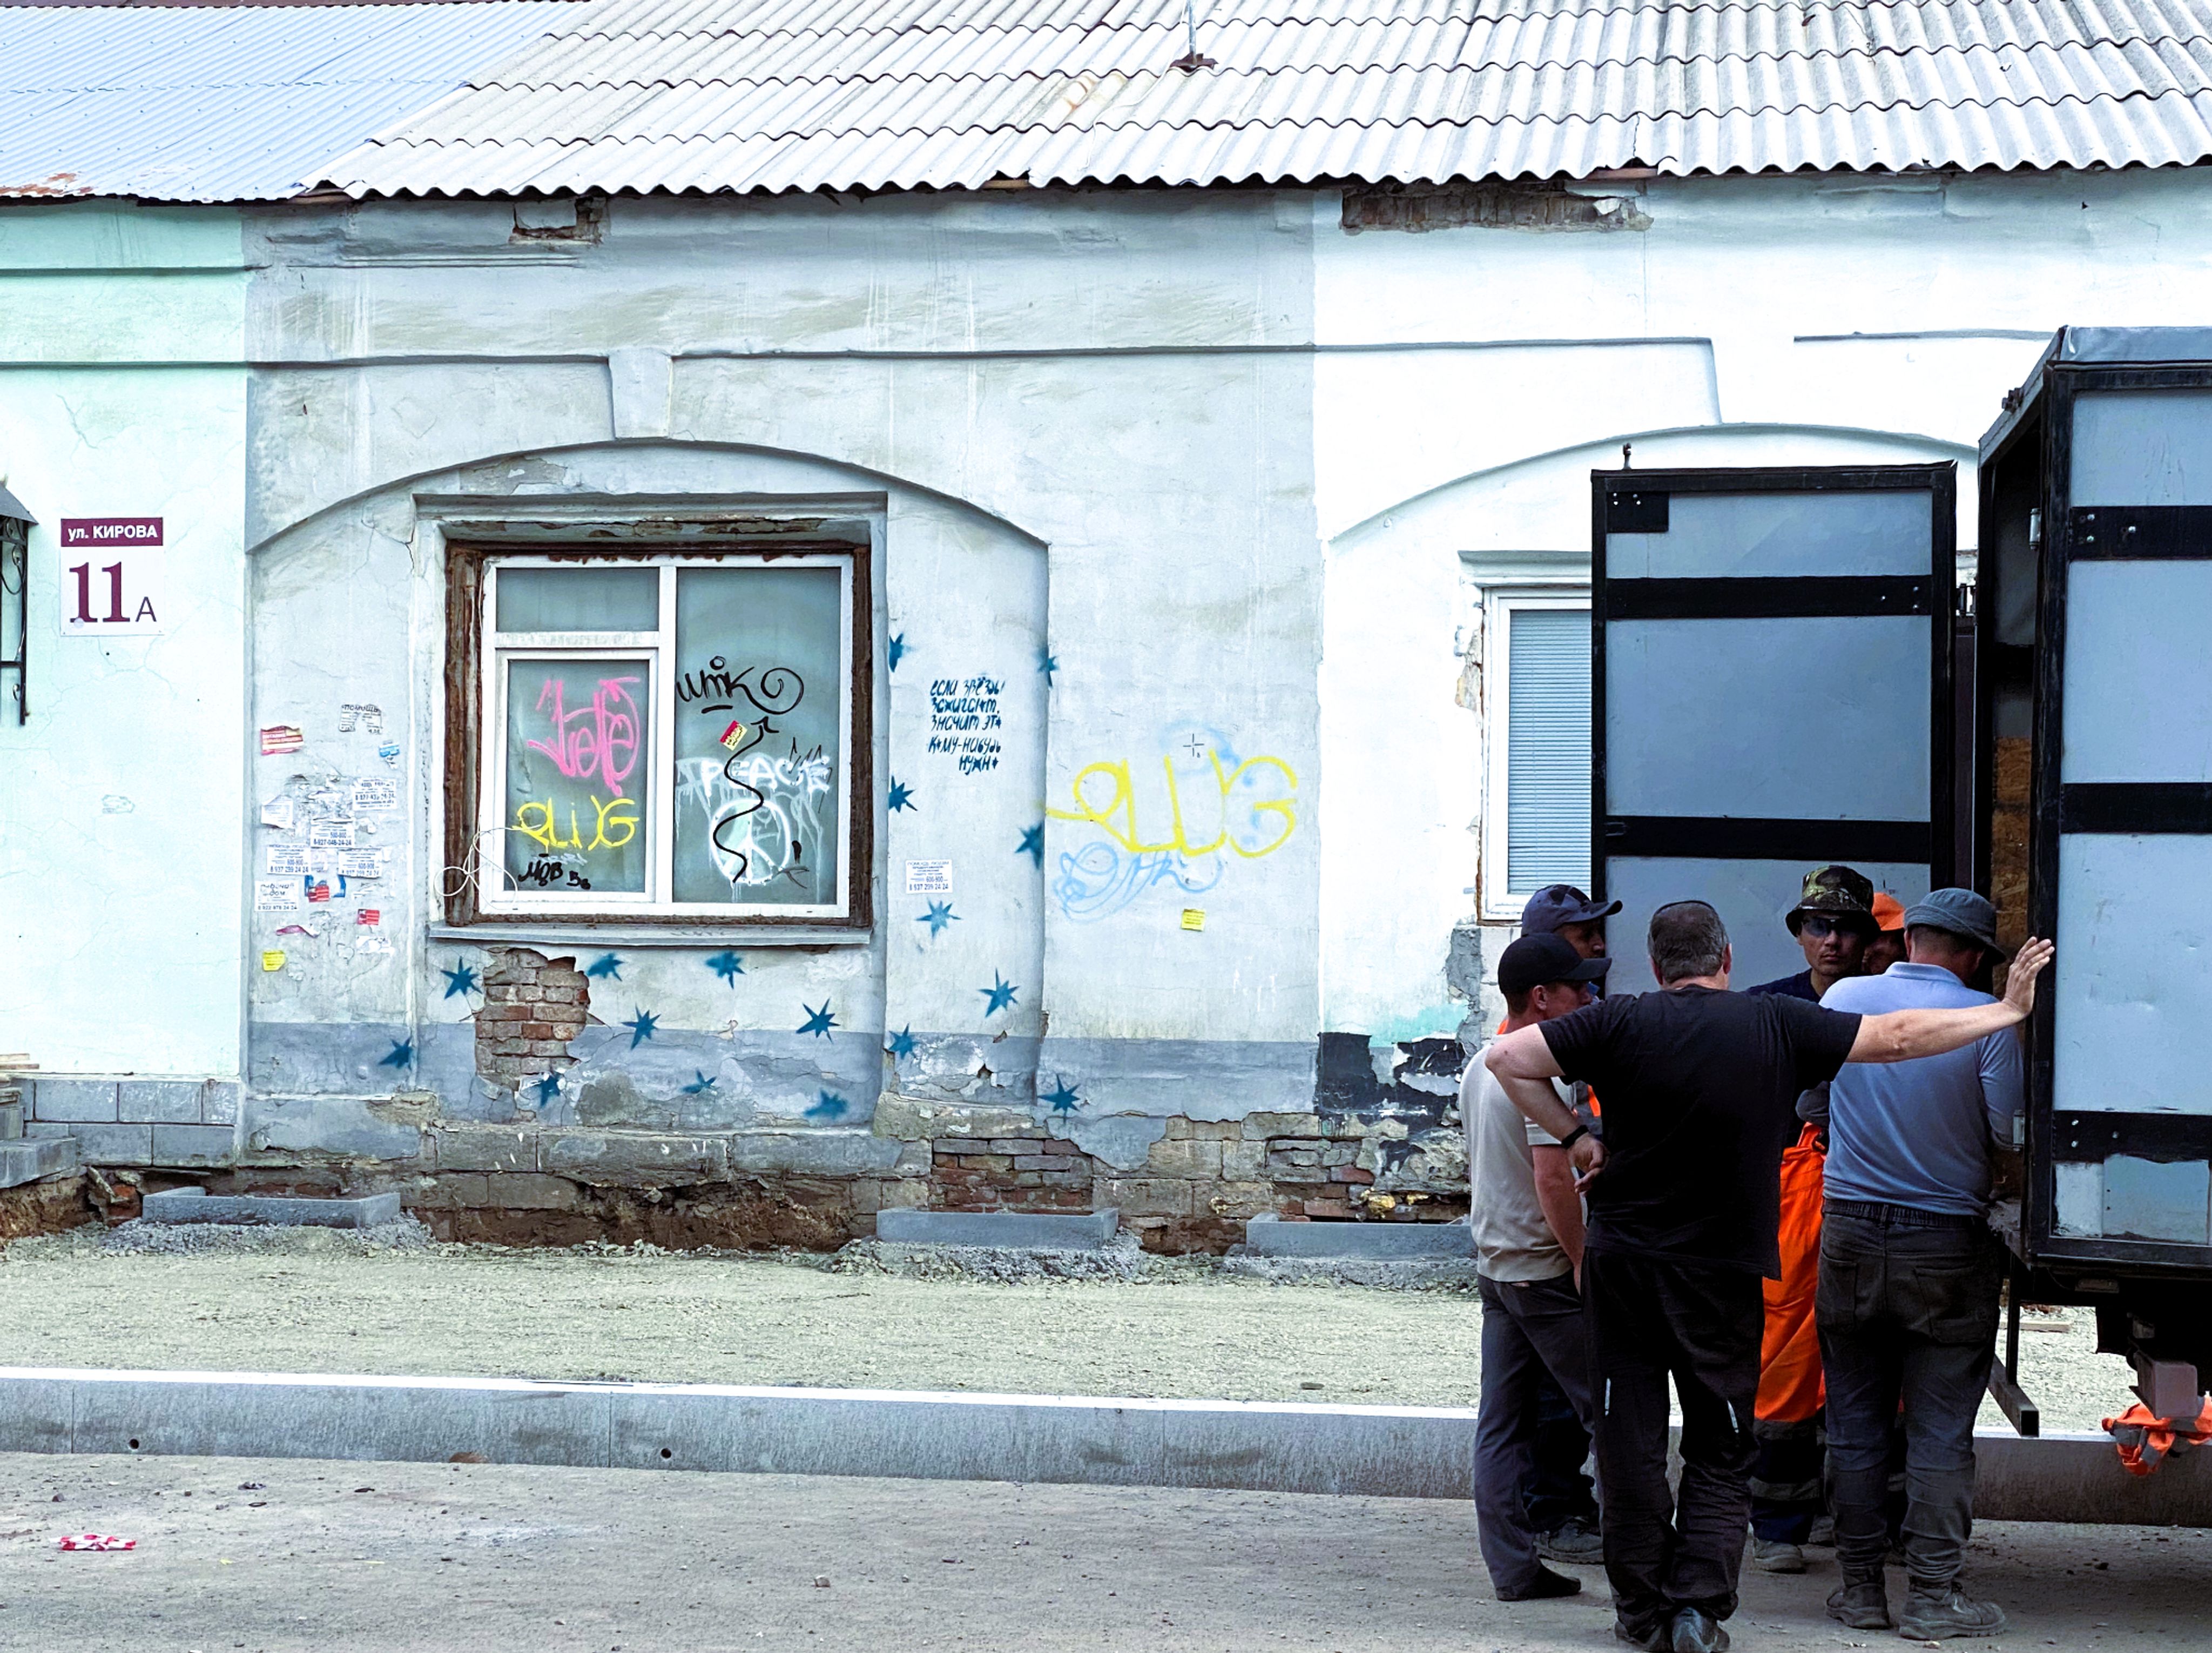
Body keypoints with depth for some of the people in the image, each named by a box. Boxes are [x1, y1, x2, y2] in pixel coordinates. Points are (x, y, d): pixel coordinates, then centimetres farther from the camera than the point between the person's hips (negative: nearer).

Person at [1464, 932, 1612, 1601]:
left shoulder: (1478, 1070, 13)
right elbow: (1552, 1180, -22)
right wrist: (1584, 1263, -17)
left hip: (1494, 1266, 9)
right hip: (1545, 1270, -9)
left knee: (1502, 1424, 7)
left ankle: (1512, 1567, 8)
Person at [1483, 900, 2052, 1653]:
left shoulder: (1622, 1022, -4)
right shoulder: (1777, 1024, -4)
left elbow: (1505, 1057, -8)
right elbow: (1897, 1038, -1)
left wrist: (1573, 1134, -1)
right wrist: (2008, 1010, 9)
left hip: (1622, 1259, 0)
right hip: (1722, 1274, 0)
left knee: (1631, 1441, 8)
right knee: (1719, 1453, 10)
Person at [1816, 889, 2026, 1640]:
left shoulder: (1842, 1000, 0)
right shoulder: (1986, 1020, -10)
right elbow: (2006, 1130, -9)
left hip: (1851, 1237, 3)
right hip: (1946, 1246, -3)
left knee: (1856, 1424, 10)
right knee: (1940, 1431, 2)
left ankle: (1860, 1586, 15)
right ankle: (1933, 1594, 3)